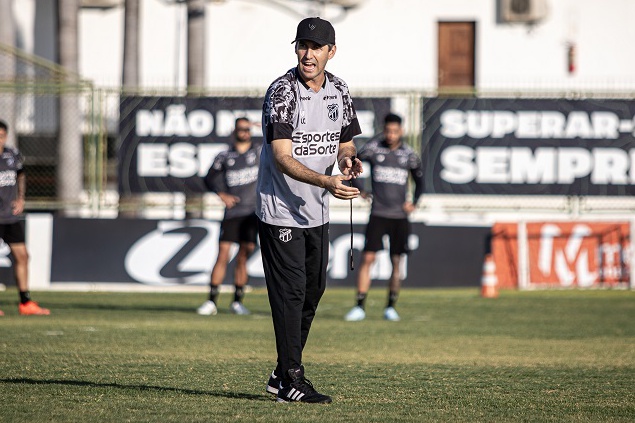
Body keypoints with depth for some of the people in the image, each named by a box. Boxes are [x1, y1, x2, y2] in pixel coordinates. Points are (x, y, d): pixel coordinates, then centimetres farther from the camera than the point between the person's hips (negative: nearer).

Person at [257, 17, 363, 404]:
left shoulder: (339, 90, 4)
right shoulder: (282, 93, -18)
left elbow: (346, 142, 15)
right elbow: (283, 158, -25)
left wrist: (348, 159, -10)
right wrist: (326, 181, -38)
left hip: (318, 212, 7)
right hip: (281, 210, -7)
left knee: (313, 290, 12)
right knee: (290, 291, -8)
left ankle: (283, 375, 23)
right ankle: (292, 380, -4)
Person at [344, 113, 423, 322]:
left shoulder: (409, 154, 3)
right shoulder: (372, 148, -2)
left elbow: (419, 179, 18)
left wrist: (414, 202, 6)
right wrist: (359, 190, 5)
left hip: (400, 217, 2)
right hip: (378, 215, -2)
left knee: (396, 262, 3)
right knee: (367, 258, -9)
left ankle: (391, 307, 13)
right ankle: (359, 307, -7)